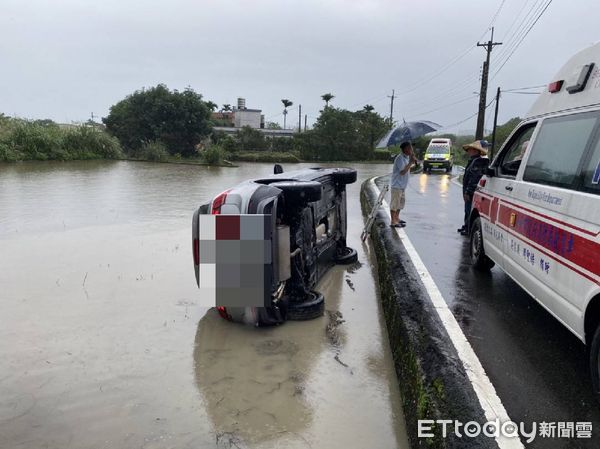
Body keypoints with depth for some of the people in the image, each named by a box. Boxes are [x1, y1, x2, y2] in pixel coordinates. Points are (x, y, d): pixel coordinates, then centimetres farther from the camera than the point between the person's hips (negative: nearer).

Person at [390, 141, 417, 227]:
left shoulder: (407, 157, 11)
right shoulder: (400, 158, -19)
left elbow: (407, 171, 18)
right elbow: (402, 172, -27)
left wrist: (413, 162, 4)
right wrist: (410, 162, -24)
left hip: (402, 185, 10)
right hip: (397, 185, -10)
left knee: (401, 201, 20)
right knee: (395, 202, -5)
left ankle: (397, 218, 33)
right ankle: (393, 222, -1)